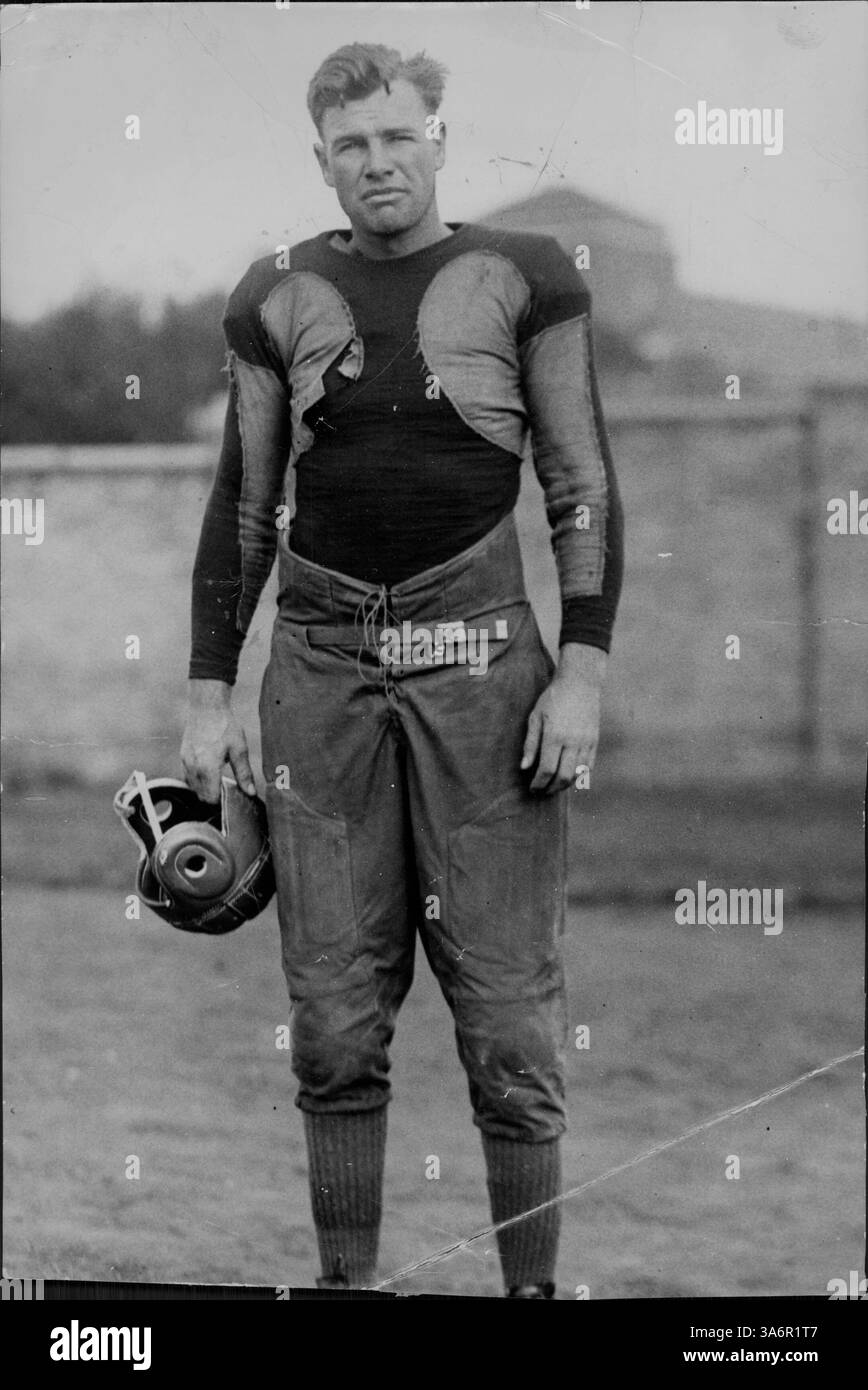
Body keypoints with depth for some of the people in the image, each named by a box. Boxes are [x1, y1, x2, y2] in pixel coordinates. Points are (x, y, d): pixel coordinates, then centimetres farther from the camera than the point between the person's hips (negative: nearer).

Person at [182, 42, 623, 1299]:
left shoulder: (521, 279, 3)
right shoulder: (281, 299, 10)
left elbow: (585, 488, 4)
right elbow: (243, 506, 15)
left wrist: (583, 671, -5)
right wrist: (209, 696, 10)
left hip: (479, 661, -2)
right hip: (322, 670, 2)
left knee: (510, 1016, -4)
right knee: (335, 1021, 3)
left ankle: (533, 1288, 4)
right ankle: (346, 1281, 11)